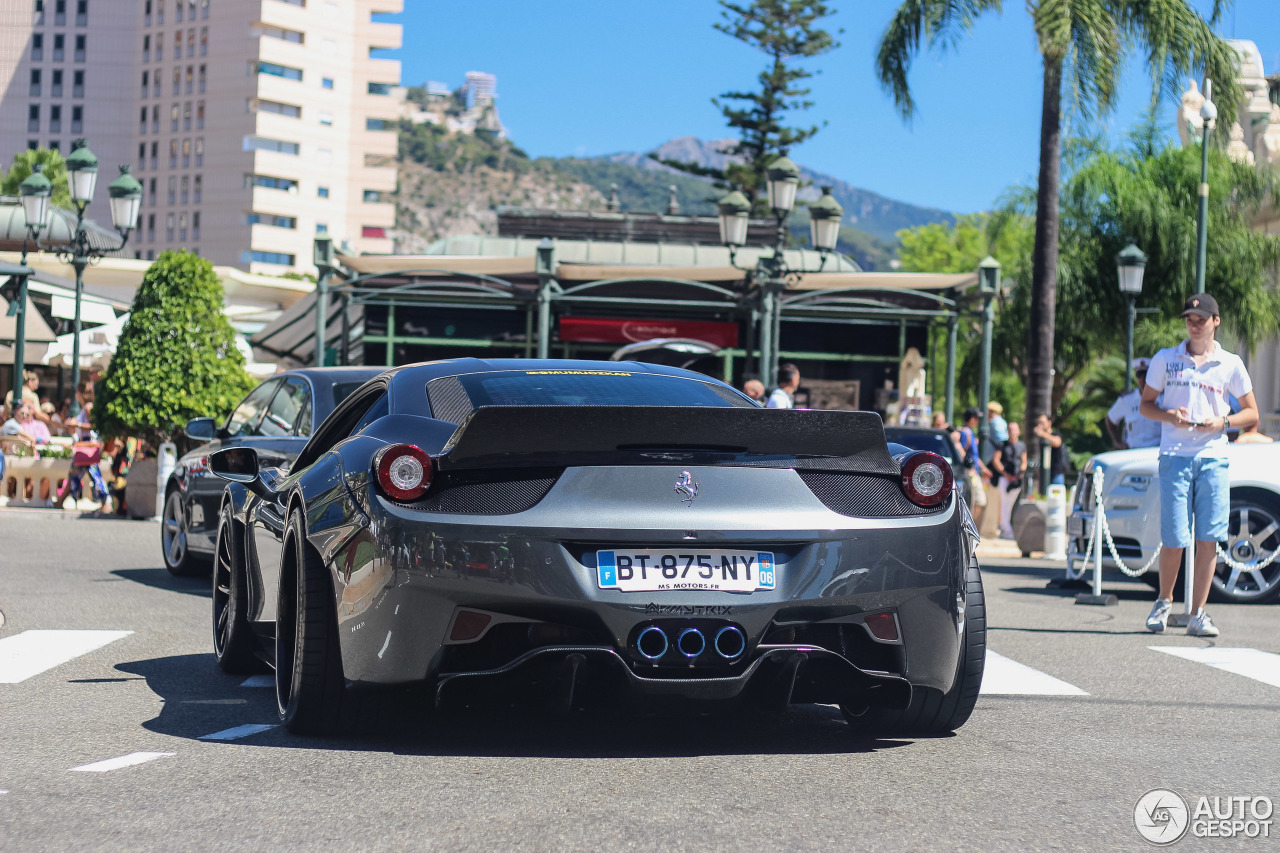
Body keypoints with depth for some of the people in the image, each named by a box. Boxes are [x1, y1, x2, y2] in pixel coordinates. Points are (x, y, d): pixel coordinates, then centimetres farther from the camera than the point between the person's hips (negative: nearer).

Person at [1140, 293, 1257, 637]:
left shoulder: (1230, 364, 8)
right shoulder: (1165, 359, 9)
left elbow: (1252, 414, 12)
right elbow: (1146, 404, 13)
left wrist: (1223, 422, -8)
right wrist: (1168, 415, -8)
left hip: (1213, 457, 1)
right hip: (1174, 456, -1)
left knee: (1208, 538, -4)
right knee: (1174, 539, -5)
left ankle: (1198, 614, 2)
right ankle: (1164, 602, 18)